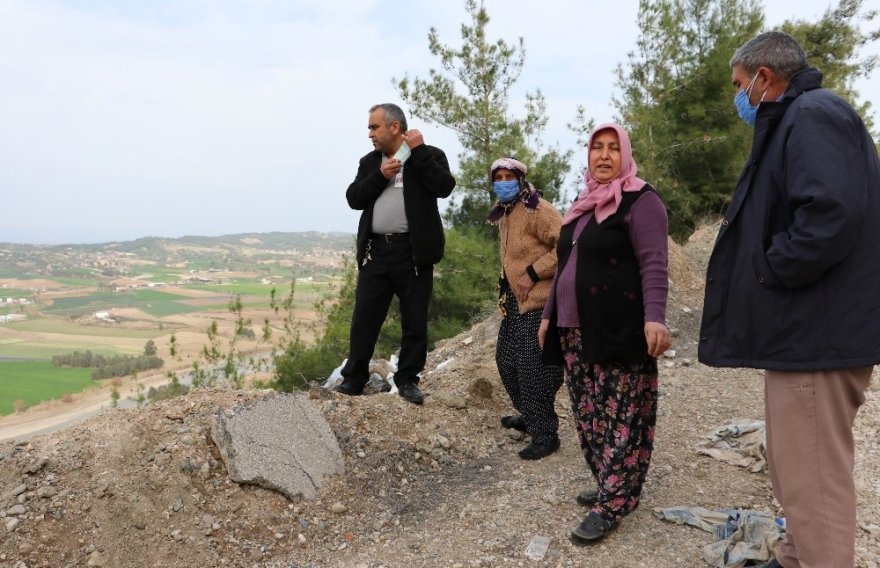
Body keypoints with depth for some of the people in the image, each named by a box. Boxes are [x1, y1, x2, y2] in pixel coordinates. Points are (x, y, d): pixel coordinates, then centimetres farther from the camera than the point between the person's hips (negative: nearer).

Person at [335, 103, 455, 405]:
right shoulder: (370, 161, 14)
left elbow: (444, 187, -16)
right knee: (364, 318, 4)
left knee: (414, 321, 4)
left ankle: (407, 379, 18)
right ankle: (354, 377, 16)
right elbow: (354, 199, 5)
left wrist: (418, 151, -12)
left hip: (413, 252, -3)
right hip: (376, 251, 4)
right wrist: (380, 176, -8)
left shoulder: (429, 155, 2)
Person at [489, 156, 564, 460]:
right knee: (507, 360, 18)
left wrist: (533, 273, -21)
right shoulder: (504, 214, 15)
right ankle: (530, 417, 36)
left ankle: (545, 435, 5)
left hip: (539, 302, -10)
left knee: (534, 368, -8)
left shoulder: (536, 210, -14)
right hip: (516, 301, 10)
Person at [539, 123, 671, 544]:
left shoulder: (640, 201, -5)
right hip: (576, 330, 8)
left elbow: (654, 264, -15)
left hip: (619, 331, -8)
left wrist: (654, 317, -28)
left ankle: (611, 506, 4)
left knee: (622, 417, -2)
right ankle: (610, 486, 26)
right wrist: (549, 315, 22)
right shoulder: (582, 205, 19)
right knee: (589, 414, 12)